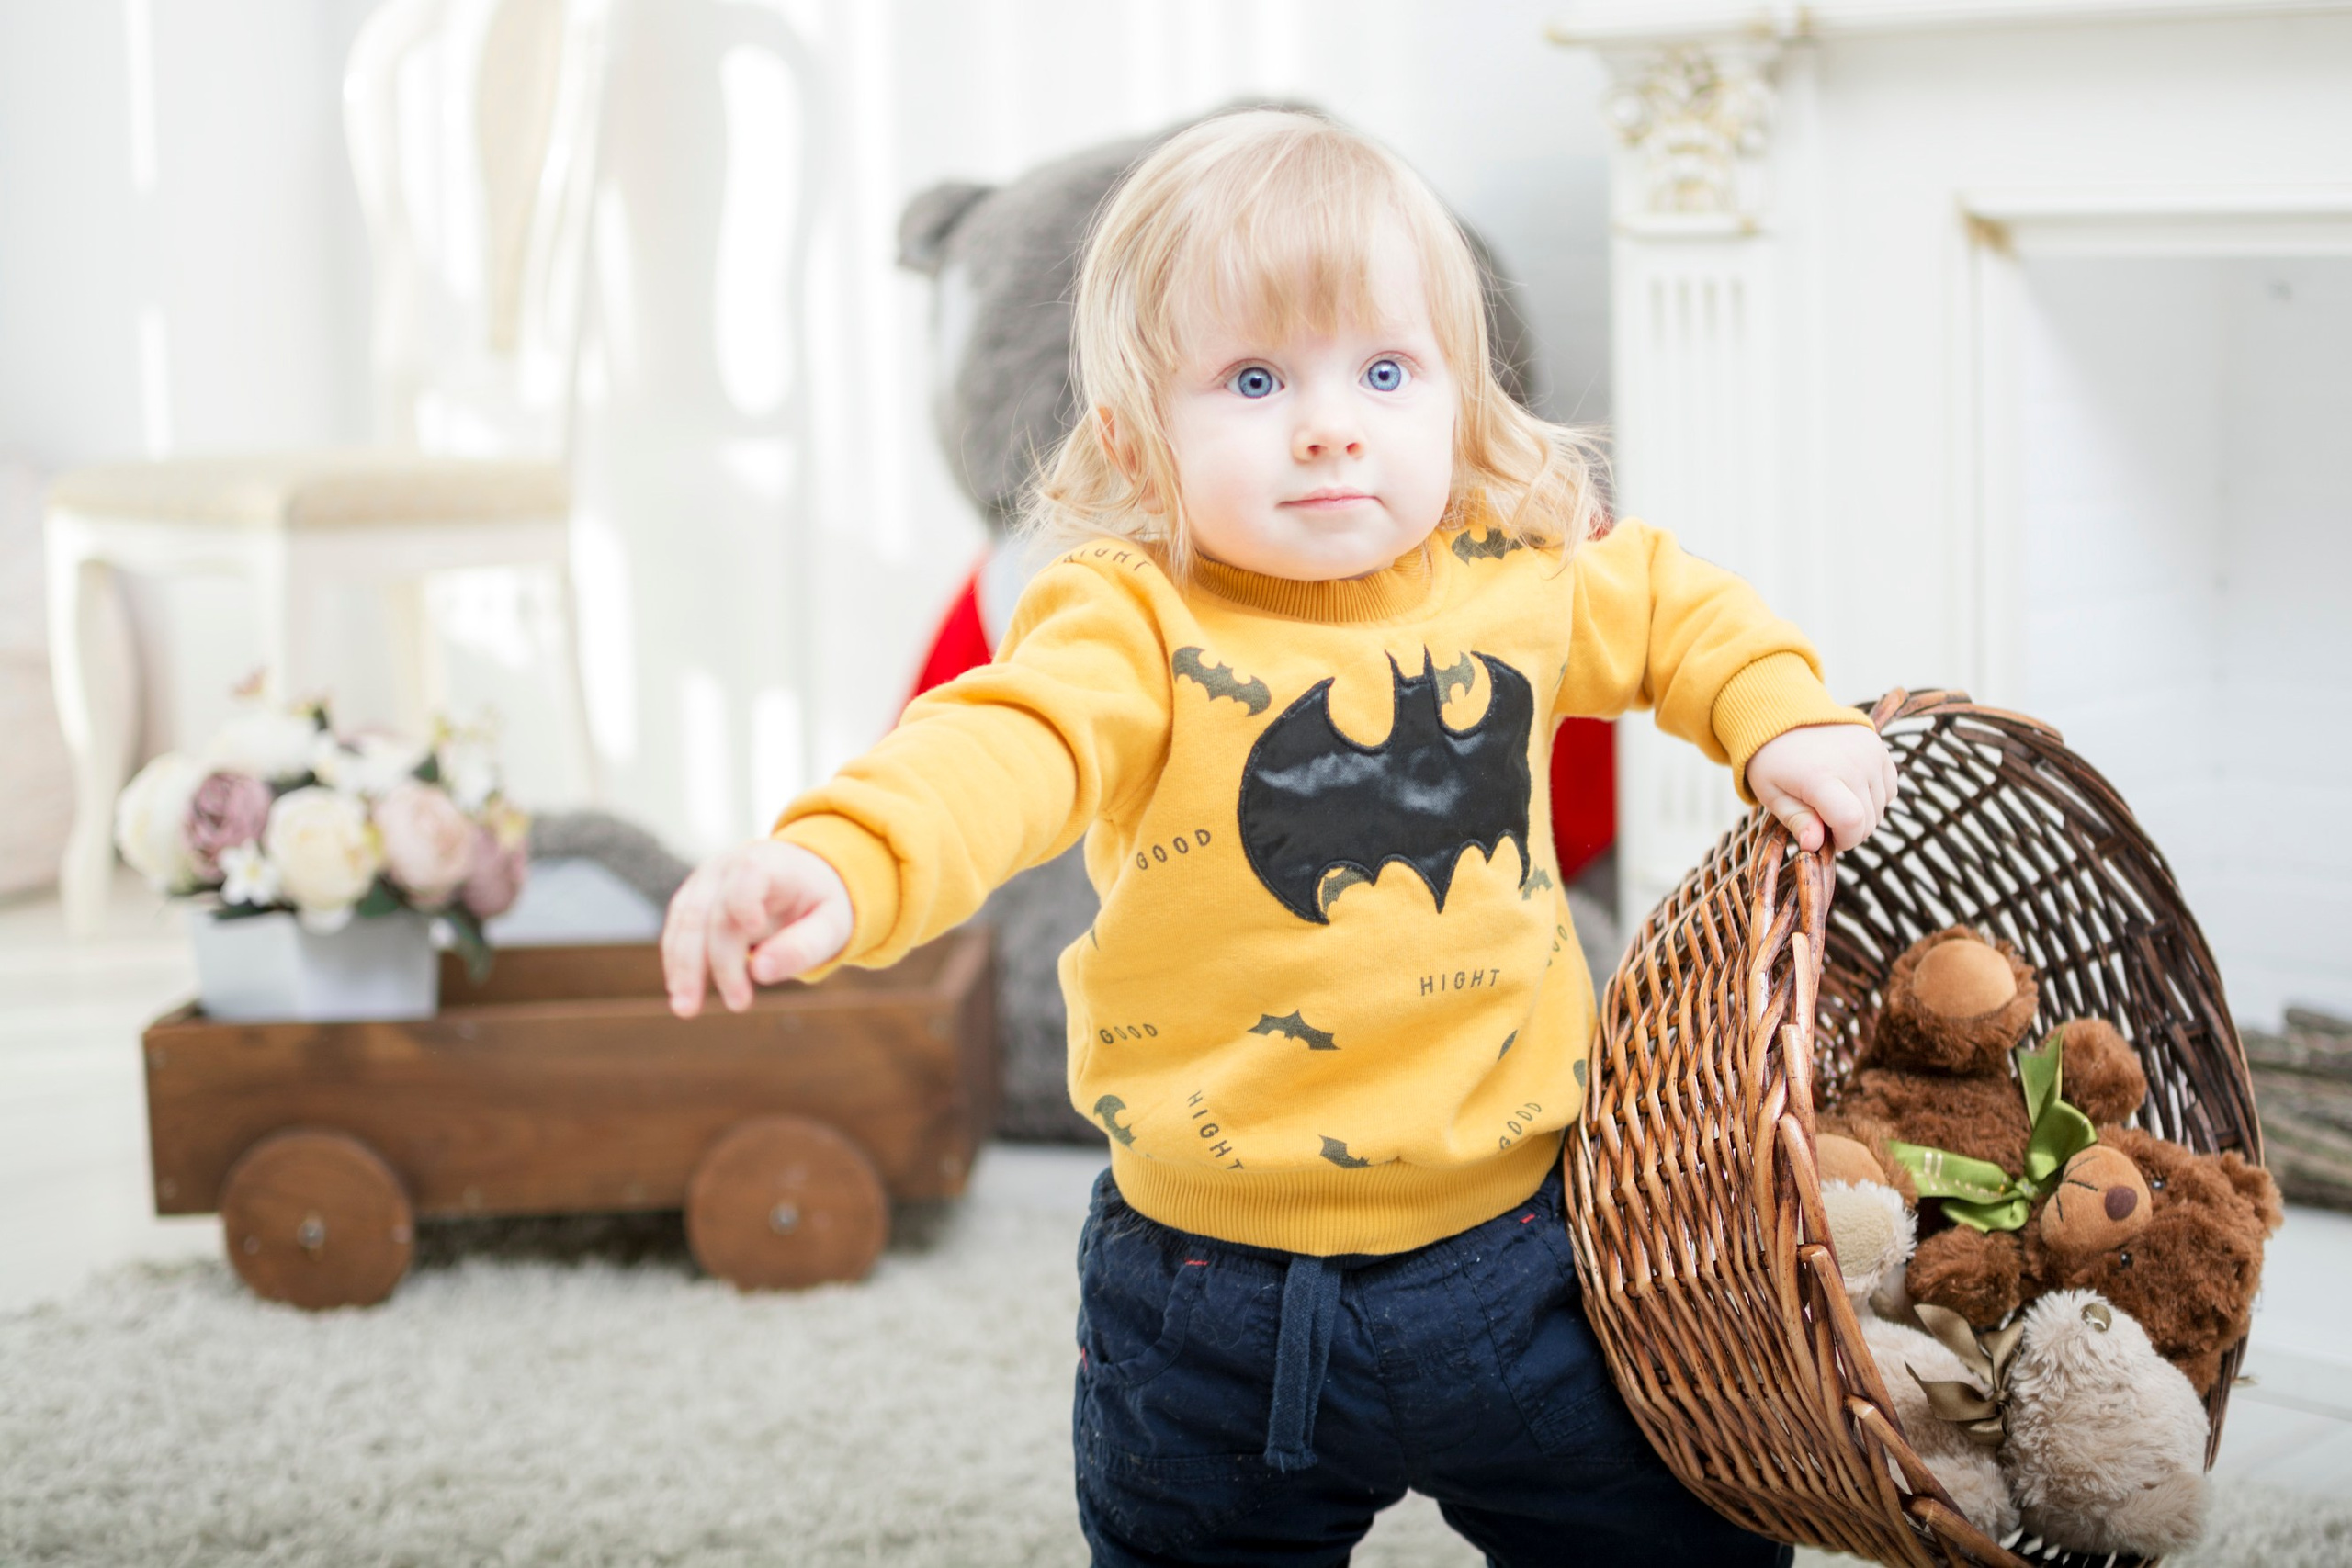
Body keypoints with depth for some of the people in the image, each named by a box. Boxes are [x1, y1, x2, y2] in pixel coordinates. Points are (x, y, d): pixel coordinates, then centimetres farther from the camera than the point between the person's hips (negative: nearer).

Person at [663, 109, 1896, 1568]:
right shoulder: (1137, 627, -16)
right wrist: (836, 863, -54)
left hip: (1514, 1249, 3)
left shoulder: (1519, 571, -1)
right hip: (1224, 1304, -2)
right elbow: (1002, 748, -35)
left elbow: (1664, 601, 21)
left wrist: (1783, 713, 7)